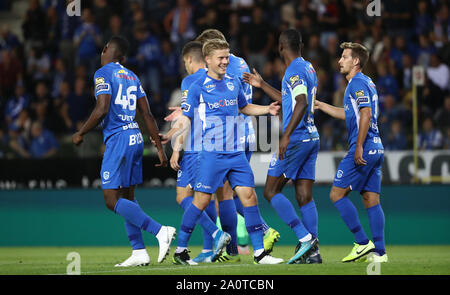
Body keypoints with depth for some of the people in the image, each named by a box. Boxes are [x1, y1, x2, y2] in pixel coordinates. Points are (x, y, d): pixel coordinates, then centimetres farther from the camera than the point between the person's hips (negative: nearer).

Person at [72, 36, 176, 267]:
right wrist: (160, 148, 16)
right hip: (135, 137, 8)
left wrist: (80, 133, -4)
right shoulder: (131, 76, 17)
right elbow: (147, 114, 15)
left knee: (112, 200, -9)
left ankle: (160, 231, -22)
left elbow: (102, 109, -17)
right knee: (127, 197, 13)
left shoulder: (103, 73, -6)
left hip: (118, 139, -8)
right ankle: (139, 252, 7)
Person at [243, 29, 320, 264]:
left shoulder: (294, 71, -12)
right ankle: (312, 251, 2)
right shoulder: (308, 68, 17)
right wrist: (262, 85, 35)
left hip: (296, 139, -9)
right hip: (312, 138, 9)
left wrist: (286, 136, -29)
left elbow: (301, 104, -26)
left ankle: (305, 238, -12)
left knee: (271, 191, -3)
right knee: (304, 196, 6)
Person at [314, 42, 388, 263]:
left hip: (363, 149, -9)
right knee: (371, 200, 7)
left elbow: (366, 114, -21)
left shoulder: (357, 83, -9)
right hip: (376, 149, 9)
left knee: (337, 194, -4)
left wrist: (359, 147, -23)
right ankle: (379, 252, 3)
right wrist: (320, 105, 35)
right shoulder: (366, 83, 21)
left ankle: (362, 243, -7)